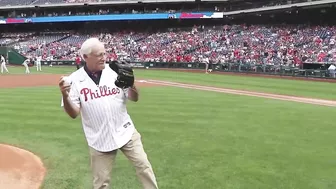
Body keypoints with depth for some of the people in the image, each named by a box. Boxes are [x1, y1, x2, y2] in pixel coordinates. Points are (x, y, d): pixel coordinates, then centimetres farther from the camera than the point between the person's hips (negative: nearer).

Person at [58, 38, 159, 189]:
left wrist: (131, 85, -21)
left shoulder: (115, 72, -5)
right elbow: (73, 114, -10)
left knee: (143, 166, 8)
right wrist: (65, 96, -28)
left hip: (126, 132, 1)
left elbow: (134, 98, 0)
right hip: (99, 140, -1)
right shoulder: (74, 80, -8)